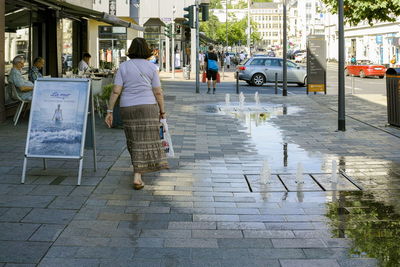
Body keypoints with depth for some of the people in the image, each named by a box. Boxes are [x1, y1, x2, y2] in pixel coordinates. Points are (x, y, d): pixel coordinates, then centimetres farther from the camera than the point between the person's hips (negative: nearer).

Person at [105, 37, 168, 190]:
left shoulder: (123, 67, 0)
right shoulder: (151, 67, -2)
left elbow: (116, 91, -6)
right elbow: (158, 92, -4)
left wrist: (109, 111, -3)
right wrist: (162, 111, 7)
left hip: (128, 108, 2)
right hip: (147, 107, -2)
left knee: (134, 139, 19)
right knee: (145, 141, 1)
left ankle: (139, 168, 32)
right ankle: (137, 177, -5)